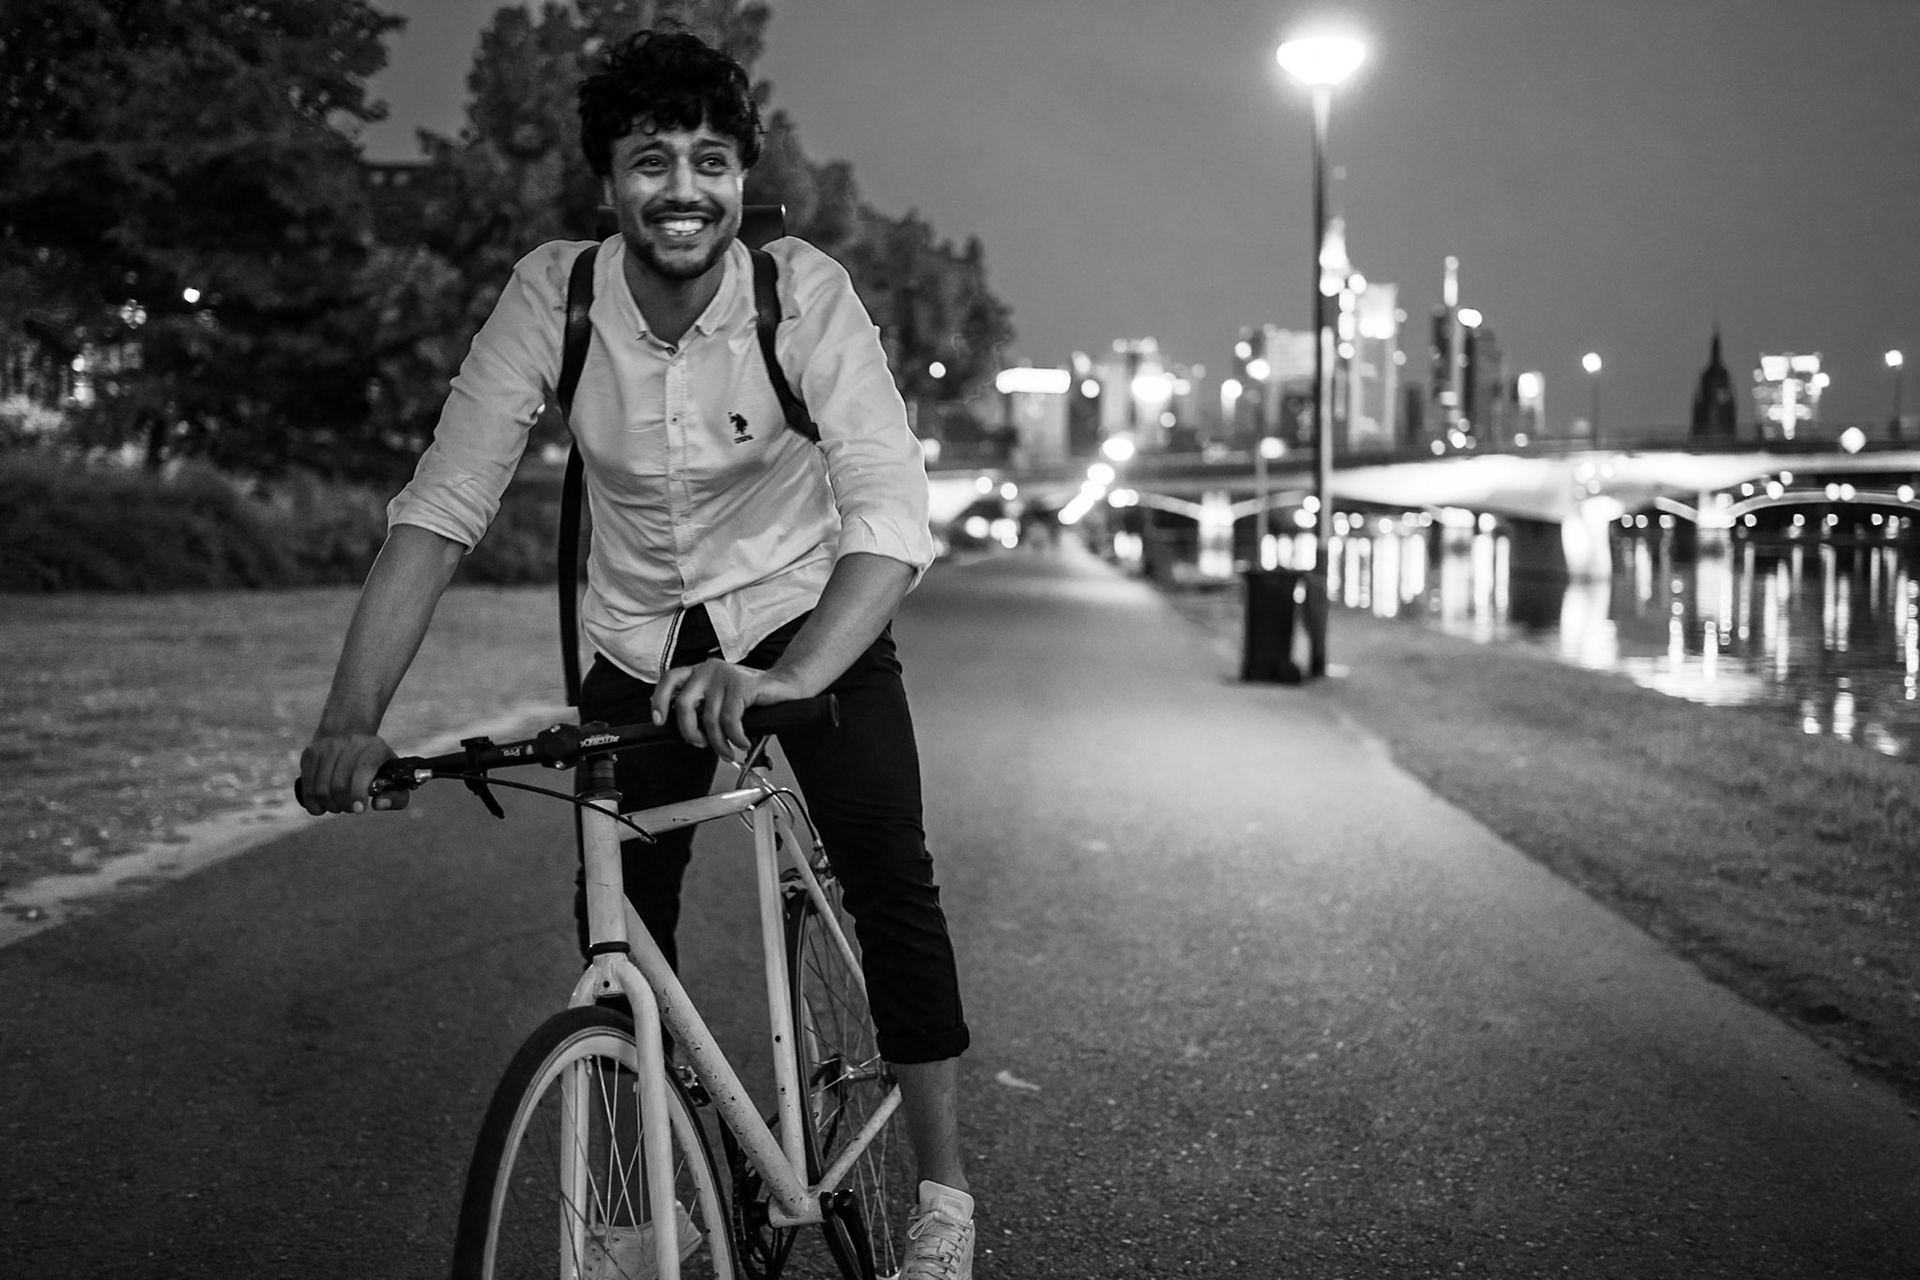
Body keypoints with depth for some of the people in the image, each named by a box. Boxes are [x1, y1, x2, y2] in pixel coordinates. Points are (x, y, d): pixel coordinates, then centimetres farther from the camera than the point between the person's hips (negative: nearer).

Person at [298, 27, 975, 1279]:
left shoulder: (805, 291, -24)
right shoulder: (554, 292, -19)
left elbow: (892, 515, -32)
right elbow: (440, 508, -21)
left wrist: (789, 677, -49)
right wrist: (353, 717, -32)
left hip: (809, 612, -2)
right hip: (641, 638, 2)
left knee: (888, 867, -15)